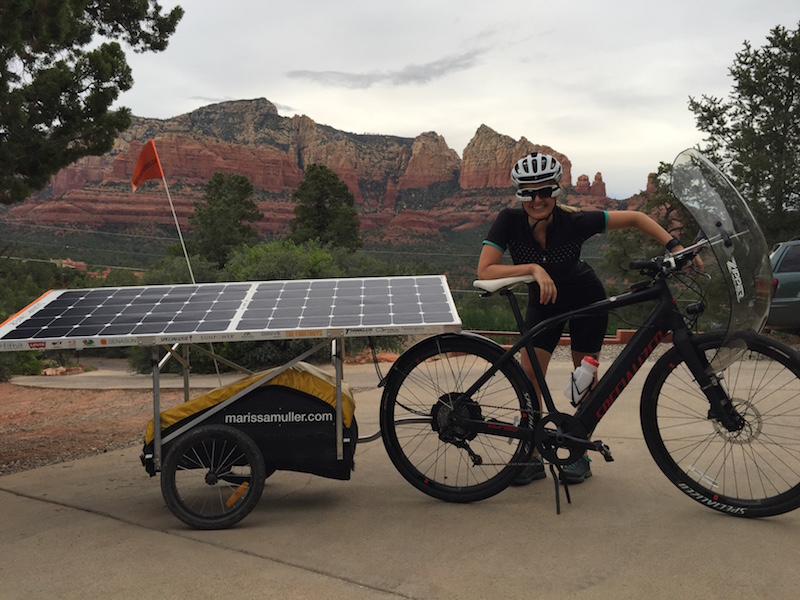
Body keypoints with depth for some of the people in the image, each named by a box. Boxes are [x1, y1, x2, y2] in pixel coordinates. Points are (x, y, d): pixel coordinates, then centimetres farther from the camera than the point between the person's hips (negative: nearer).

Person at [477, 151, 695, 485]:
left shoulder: (575, 221, -29)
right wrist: (533, 267, -43)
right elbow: (485, 271, -33)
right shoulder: (510, 221, -26)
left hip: (585, 300, -1)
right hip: (544, 301, 1)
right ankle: (533, 457, 5)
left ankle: (581, 455, 19)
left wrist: (675, 246, -29)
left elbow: (635, 218, -20)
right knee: (529, 376, -8)